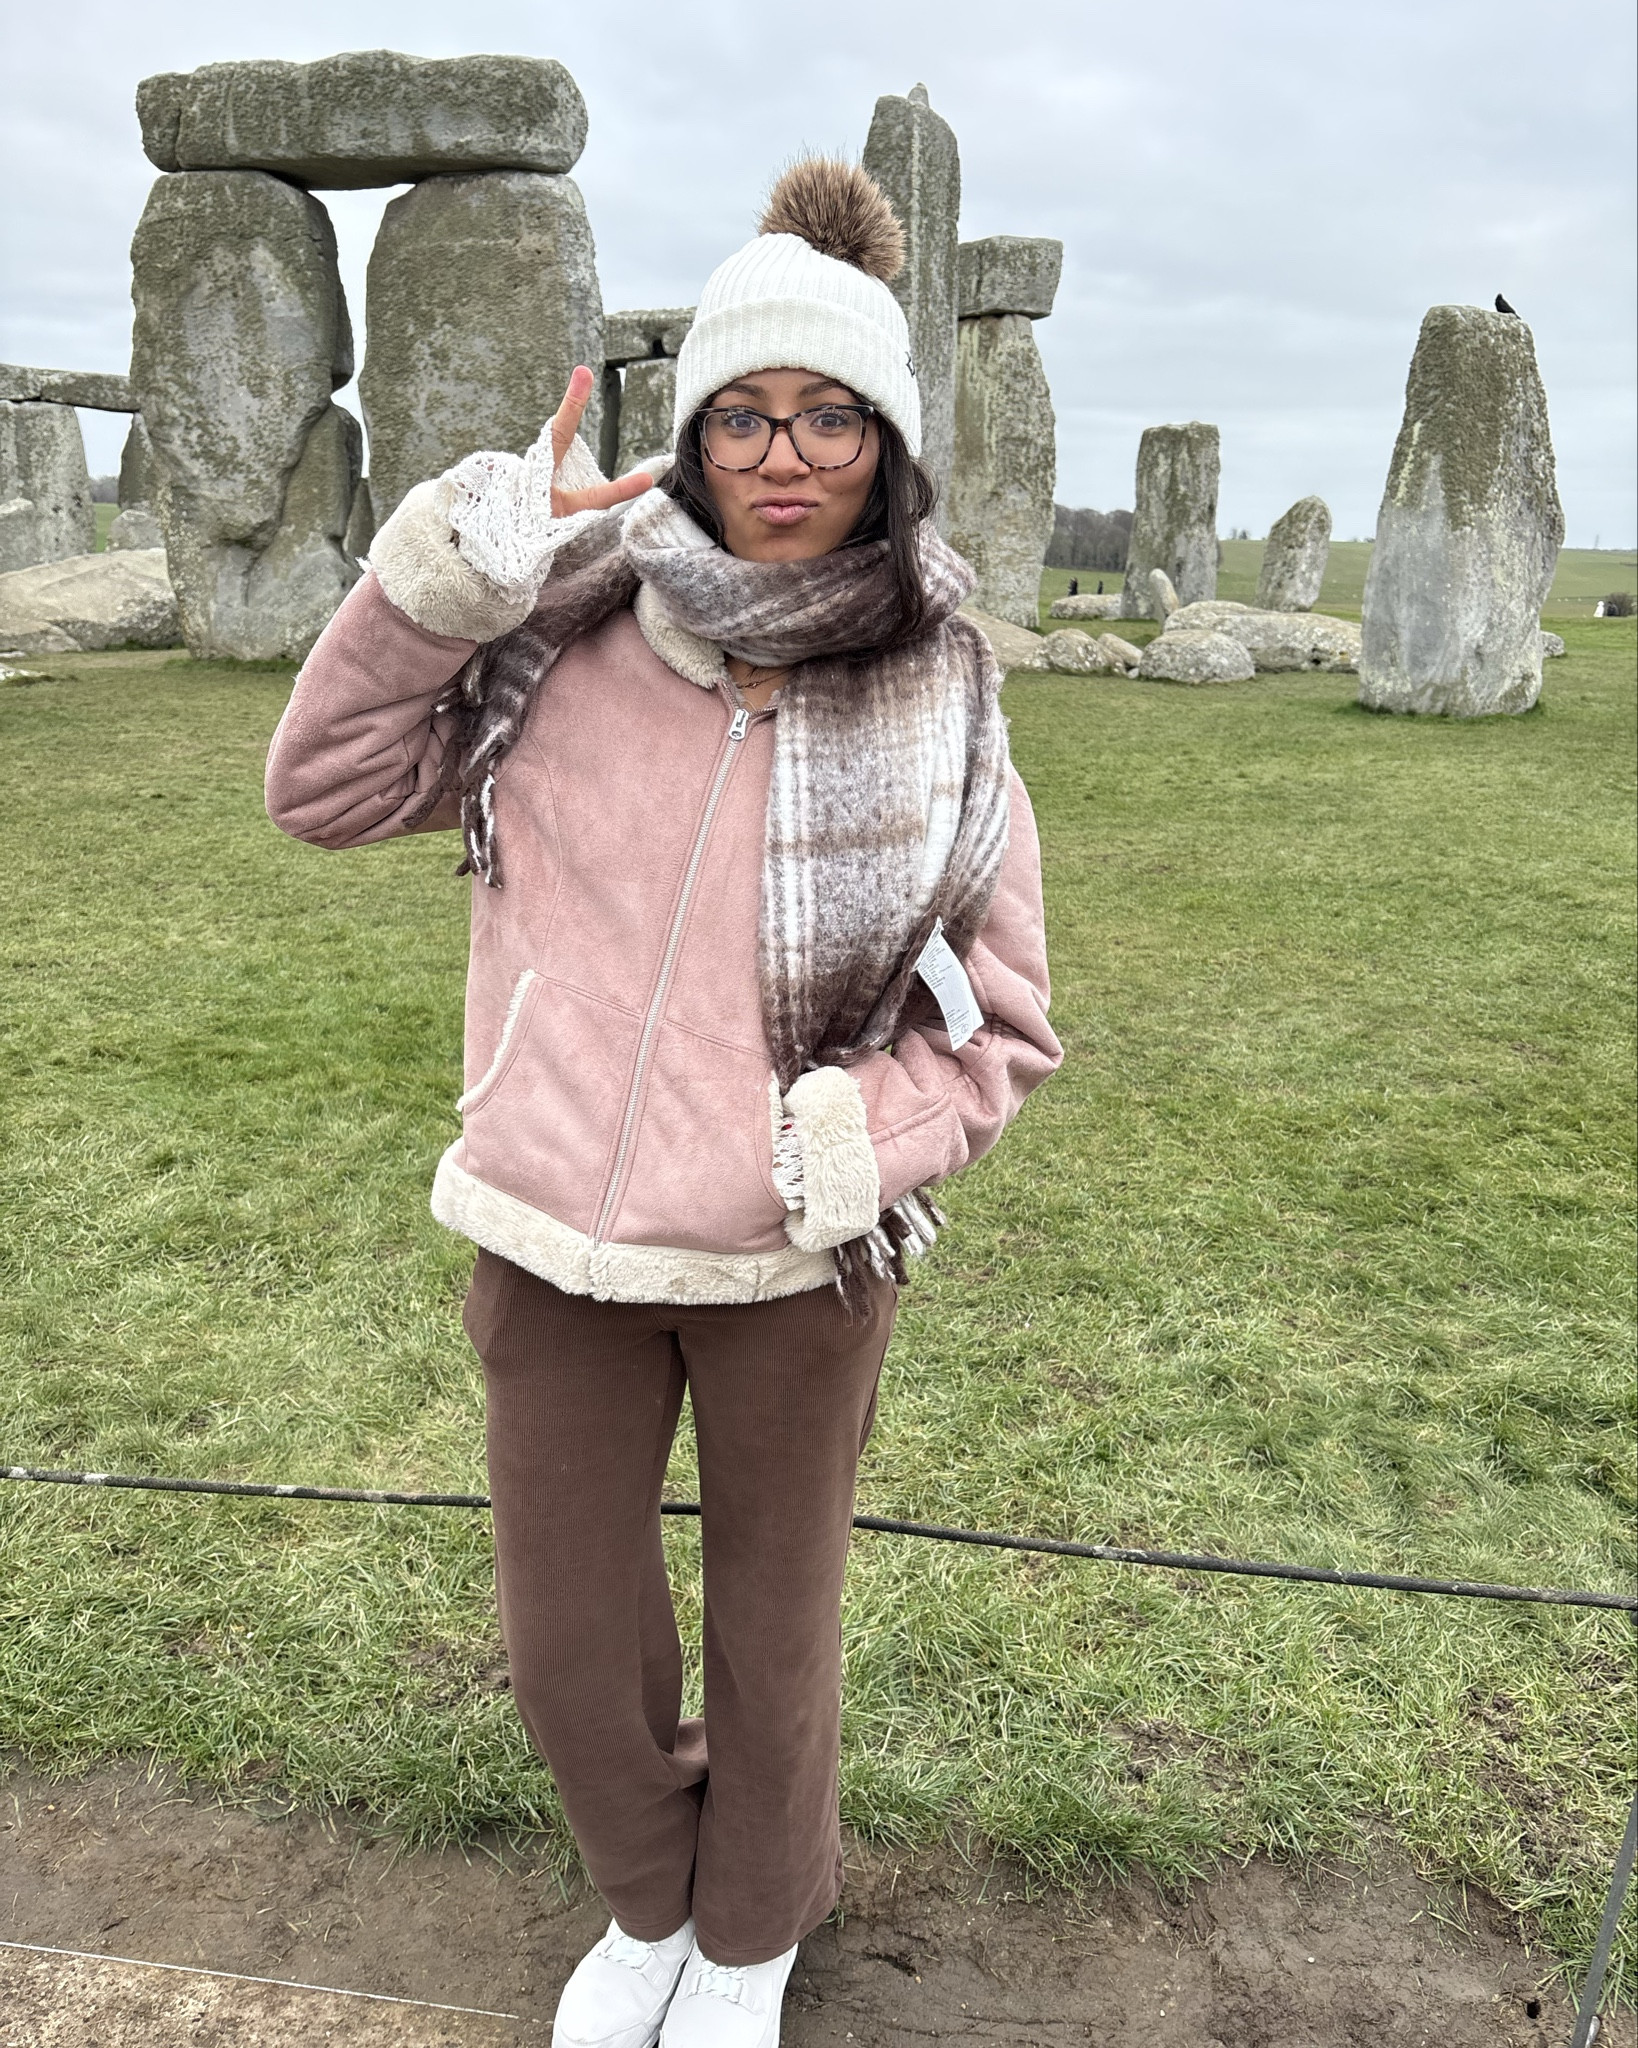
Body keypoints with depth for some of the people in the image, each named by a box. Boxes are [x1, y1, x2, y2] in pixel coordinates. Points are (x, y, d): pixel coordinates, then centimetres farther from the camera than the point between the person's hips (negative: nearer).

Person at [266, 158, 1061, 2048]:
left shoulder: (935, 708, -8)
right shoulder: (571, 638, -5)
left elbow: (1005, 1025, -2)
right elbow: (323, 789, -3)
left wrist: (843, 1148, -18)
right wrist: (457, 561, -13)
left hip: (797, 1266, -1)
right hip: (556, 1247, 2)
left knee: (771, 1634, 19)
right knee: (566, 1643, 18)